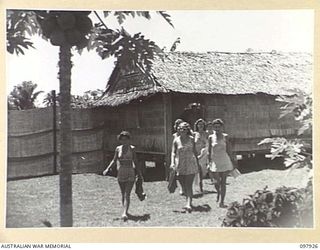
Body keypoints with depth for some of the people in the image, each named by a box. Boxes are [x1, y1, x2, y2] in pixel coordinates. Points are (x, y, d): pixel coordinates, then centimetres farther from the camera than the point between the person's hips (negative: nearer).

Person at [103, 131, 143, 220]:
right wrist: (107, 169, -5)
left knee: (127, 194, -12)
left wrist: (139, 173, 7)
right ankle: (125, 210, 29)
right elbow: (114, 160, 8)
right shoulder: (118, 149, 3)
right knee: (123, 195, 12)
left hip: (130, 174, -3)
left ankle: (124, 213, -18)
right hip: (121, 173, 3)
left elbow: (135, 161, 5)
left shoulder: (132, 148, -2)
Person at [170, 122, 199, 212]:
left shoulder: (191, 139, 2)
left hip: (190, 165, -1)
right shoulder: (176, 140, 0)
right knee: (183, 186, 9)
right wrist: (172, 163, -18)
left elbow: (194, 151, 11)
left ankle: (189, 204, -16)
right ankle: (189, 201, 28)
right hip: (179, 165, 1)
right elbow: (173, 152, -4)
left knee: (189, 185, -10)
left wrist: (197, 163, 14)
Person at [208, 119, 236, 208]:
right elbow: (209, 151, 4)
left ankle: (221, 202, 5)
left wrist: (232, 160, 5)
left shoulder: (225, 137, 0)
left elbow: (228, 150, 4)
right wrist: (209, 162, 0)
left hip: (225, 161, 0)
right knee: (216, 182, 2)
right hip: (215, 162, 0)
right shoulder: (211, 137, 0)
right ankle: (218, 192, 37)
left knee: (223, 182, 0)